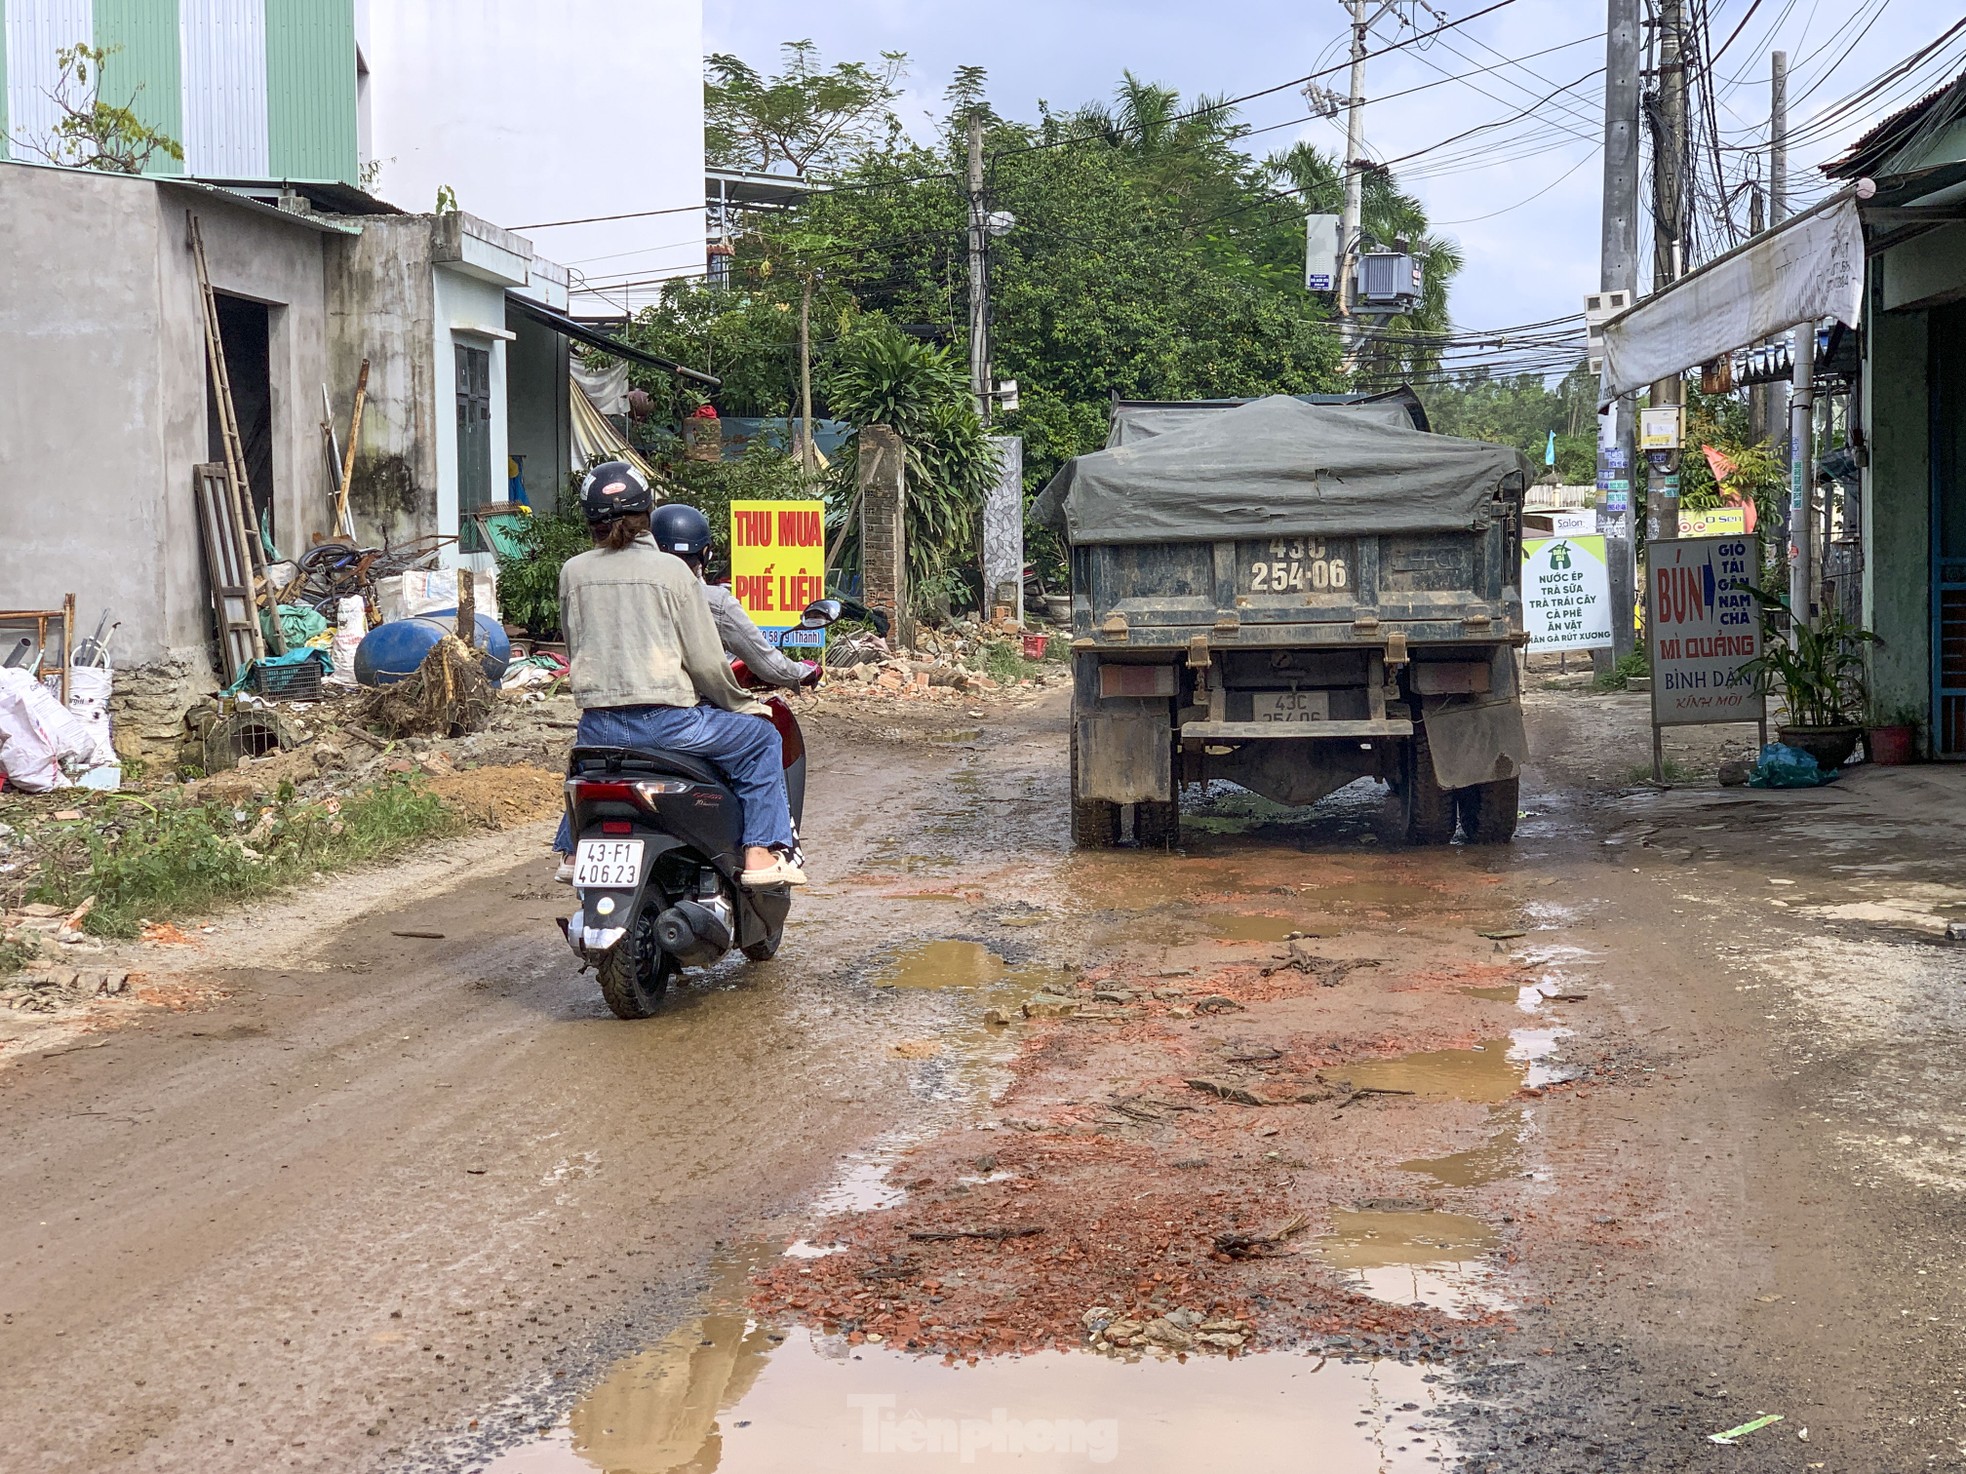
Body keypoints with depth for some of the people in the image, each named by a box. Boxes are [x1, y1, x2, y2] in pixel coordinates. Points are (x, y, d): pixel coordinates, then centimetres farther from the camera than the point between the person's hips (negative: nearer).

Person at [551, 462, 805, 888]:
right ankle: (762, 853, 6)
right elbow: (706, 663, -6)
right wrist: (742, 705, 11)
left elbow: (574, 651, 14)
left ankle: (573, 851, 38)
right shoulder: (671, 571, -5)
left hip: (600, 724, 4)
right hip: (665, 721, -4)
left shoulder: (573, 573, 4)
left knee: (586, 747, 40)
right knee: (760, 738, 14)